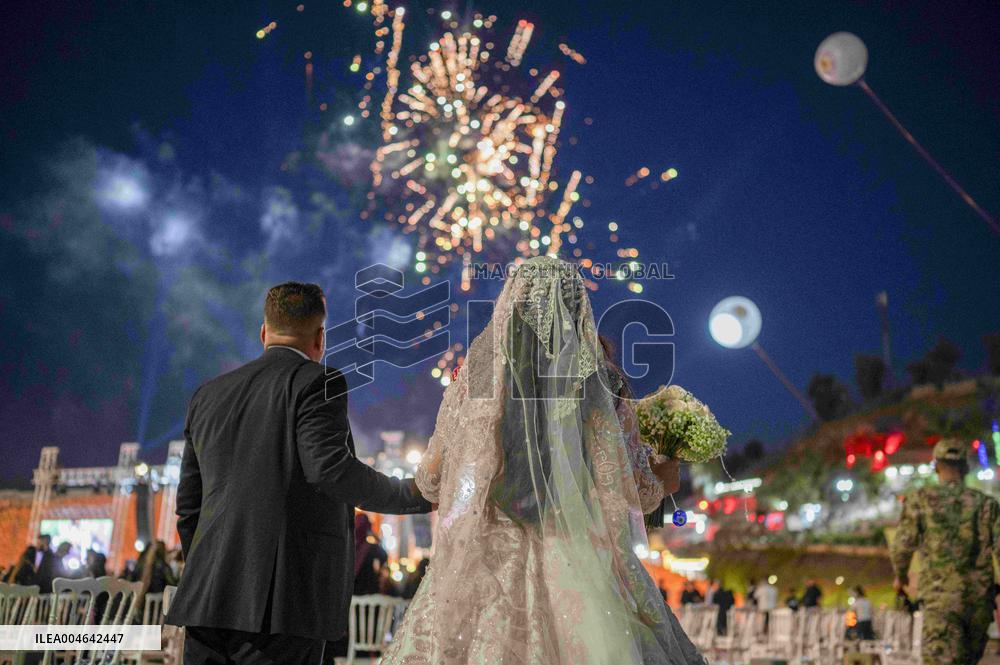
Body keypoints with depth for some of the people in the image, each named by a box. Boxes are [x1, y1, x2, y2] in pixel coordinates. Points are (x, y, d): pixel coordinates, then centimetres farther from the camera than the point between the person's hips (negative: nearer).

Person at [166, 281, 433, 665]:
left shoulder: (208, 396, 18)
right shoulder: (316, 382, -2)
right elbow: (330, 467, -17)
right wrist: (411, 496, -3)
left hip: (209, 601, 6)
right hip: (283, 604, -6)